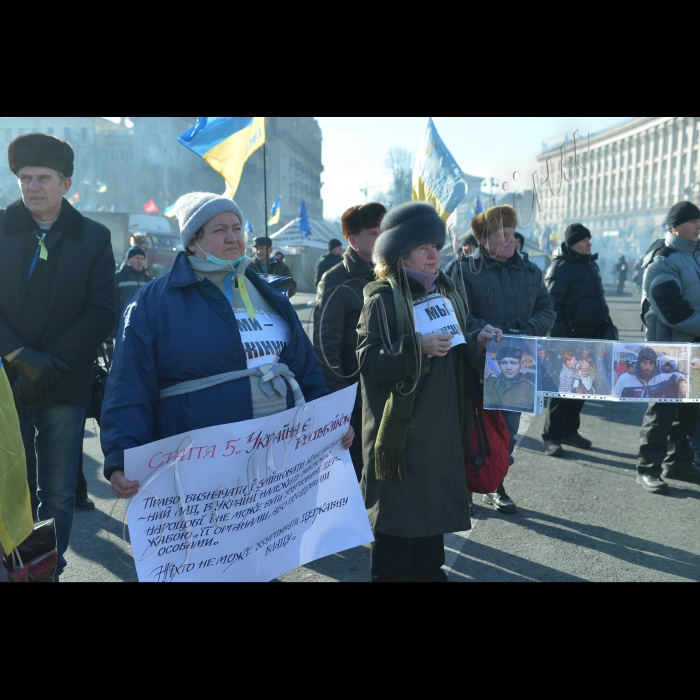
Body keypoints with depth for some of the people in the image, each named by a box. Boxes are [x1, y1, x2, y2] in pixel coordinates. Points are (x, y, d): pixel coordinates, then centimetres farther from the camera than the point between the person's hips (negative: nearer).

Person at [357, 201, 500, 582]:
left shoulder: (445, 290, 12)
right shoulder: (383, 298, -9)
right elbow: (368, 360, -17)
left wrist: (476, 342, 0)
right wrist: (417, 346, -26)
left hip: (442, 424, 7)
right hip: (400, 425, -6)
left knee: (433, 503, 14)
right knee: (398, 509, 2)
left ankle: (429, 568, 31)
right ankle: (391, 573, 19)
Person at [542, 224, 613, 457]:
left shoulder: (592, 264, 15)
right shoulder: (561, 267, -12)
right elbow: (552, 305, -16)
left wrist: (606, 324, 18)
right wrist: (558, 336, -21)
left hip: (591, 335, 8)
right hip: (570, 336, -8)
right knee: (563, 385, -4)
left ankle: (570, 430, 24)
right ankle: (552, 437, 4)